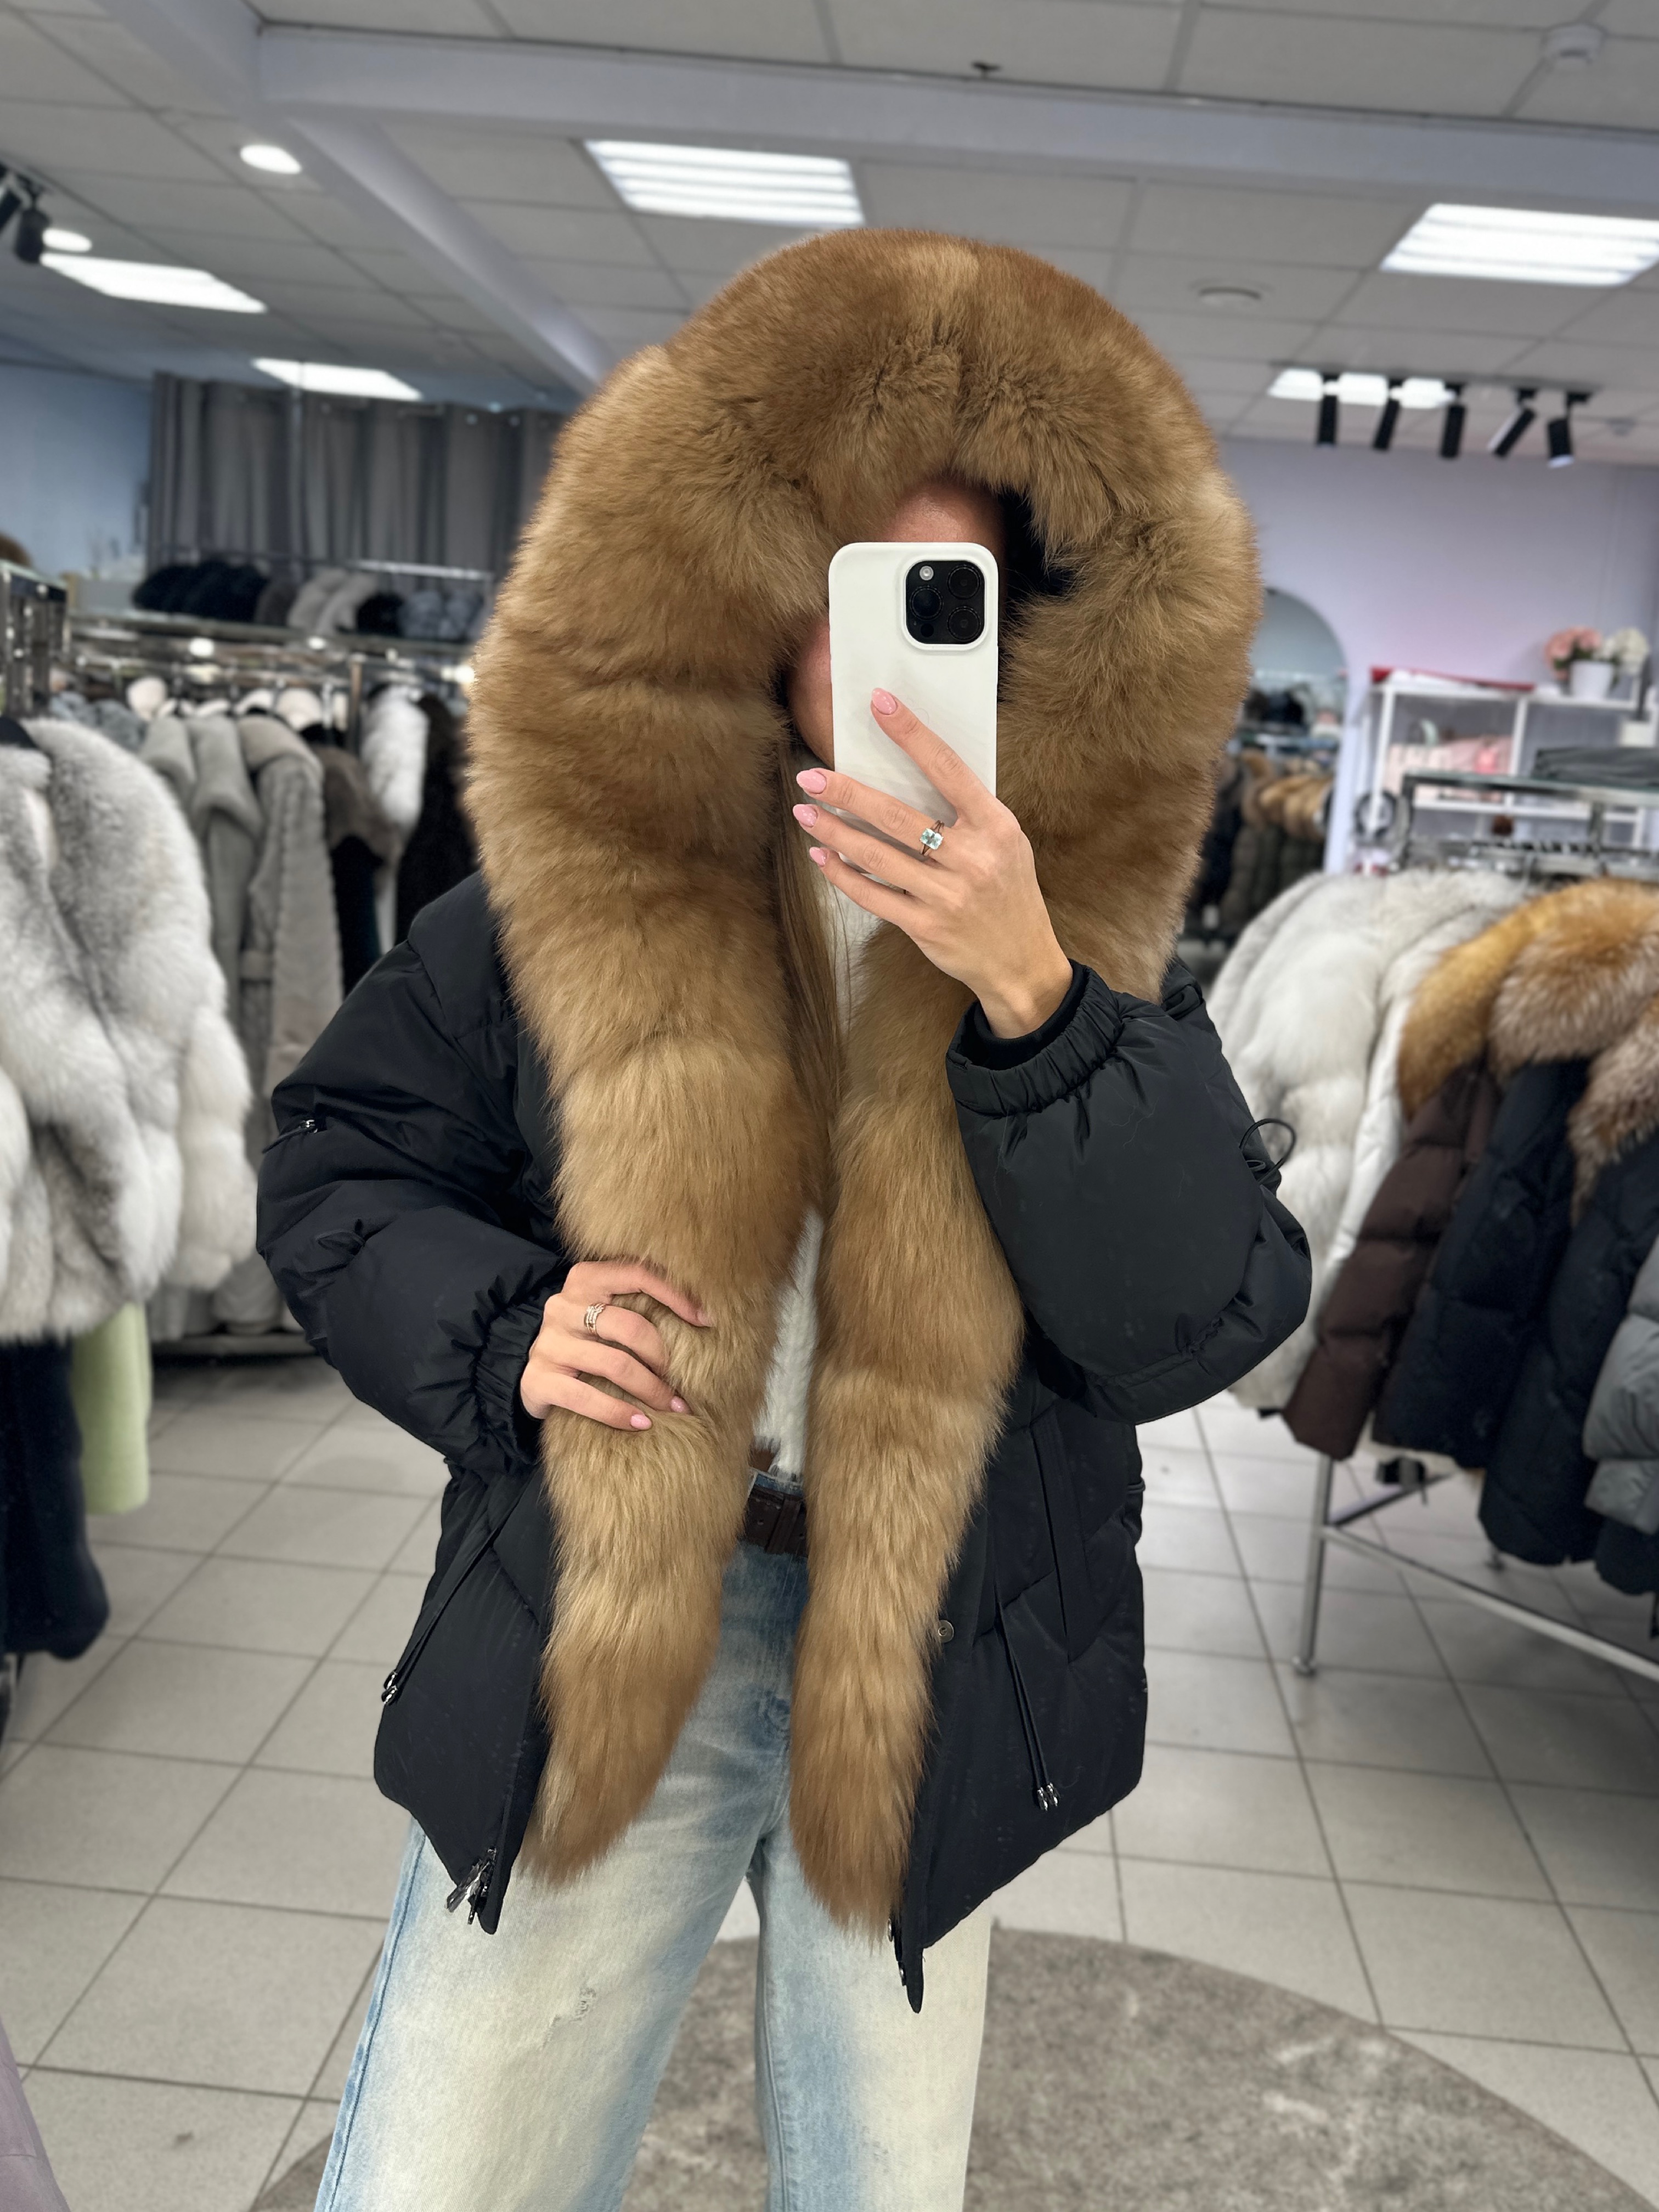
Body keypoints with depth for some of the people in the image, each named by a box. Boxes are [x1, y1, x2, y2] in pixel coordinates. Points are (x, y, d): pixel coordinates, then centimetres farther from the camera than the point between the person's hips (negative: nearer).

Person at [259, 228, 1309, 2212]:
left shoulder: (1099, 915, -5)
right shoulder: (575, 871, -6)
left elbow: (1212, 1322, -14)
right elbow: (337, 1167, 4)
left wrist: (1031, 995, -27)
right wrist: (494, 1337, -16)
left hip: (931, 1672, 1)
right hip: (589, 1651, 0)